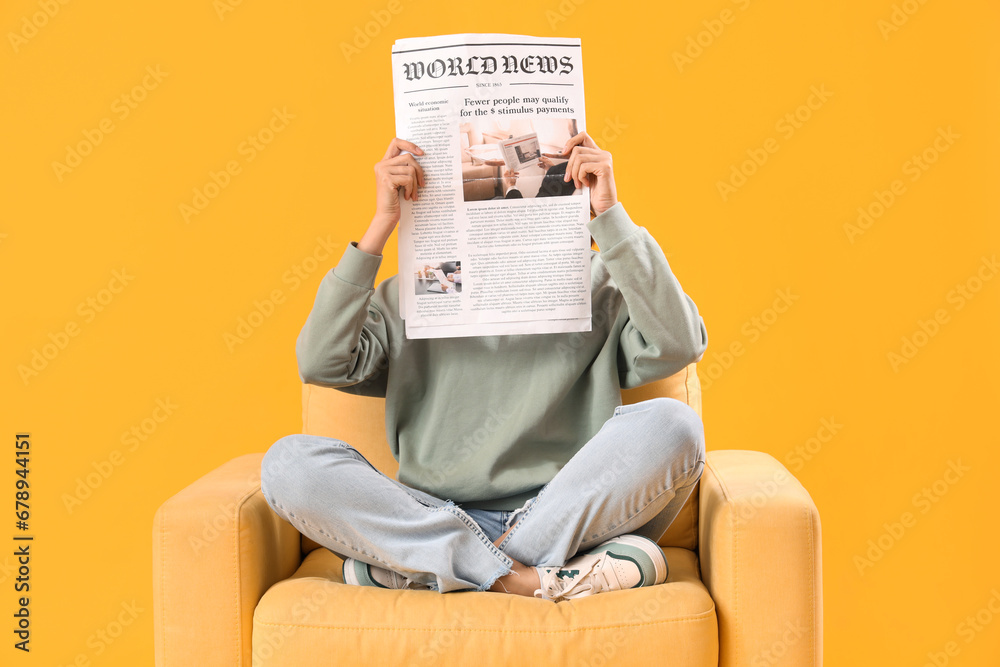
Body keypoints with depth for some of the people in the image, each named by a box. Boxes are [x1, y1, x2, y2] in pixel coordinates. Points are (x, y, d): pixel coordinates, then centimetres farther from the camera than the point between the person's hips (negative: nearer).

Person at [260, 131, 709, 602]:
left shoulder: (597, 287, 12)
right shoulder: (406, 298, 14)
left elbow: (679, 346, -7)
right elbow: (320, 363, -3)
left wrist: (611, 215, -9)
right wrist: (382, 223, -6)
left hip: (568, 516, 0)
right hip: (433, 521, 1)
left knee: (672, 424, -26)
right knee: (288, 462, -21)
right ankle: (523, 577, -26)